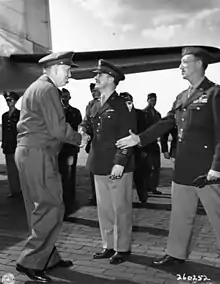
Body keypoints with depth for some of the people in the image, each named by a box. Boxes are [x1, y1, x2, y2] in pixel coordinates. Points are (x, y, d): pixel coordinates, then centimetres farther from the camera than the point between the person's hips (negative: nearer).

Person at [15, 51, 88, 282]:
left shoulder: (35, 87, 21)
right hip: (39, 154, -11)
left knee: (40, 210, 14)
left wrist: (74, 136, 13)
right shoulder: (47, 89, -11)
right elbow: (58, 128, -17)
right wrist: (78, 139, -1)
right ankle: (30, 262, 0)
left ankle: (48, 258, 24)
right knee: (52, 209, -5)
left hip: (27, 152, 11)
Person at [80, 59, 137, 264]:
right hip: (99, 166, 7)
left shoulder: (122, 105, -8)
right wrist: (83, 131, -5)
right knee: (104, 208, 14)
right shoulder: (96, 107, 15)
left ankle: (122, 248, 19)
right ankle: (109, 246, 27)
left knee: (121, 209, 5)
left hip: (117, 167, -7)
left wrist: (120, 162, -21)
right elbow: (90, 127, 18)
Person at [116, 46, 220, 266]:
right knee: (180, 214, 17)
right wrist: (139, 139, 4)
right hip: (183, 168, 7)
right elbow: (166, 123, 13)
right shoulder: (181, 97, 14)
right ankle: (176, 254, 32)